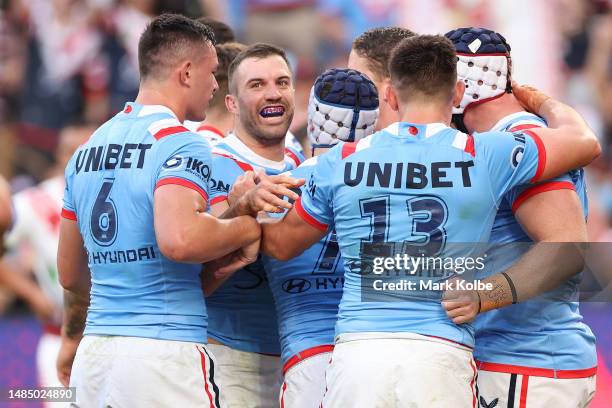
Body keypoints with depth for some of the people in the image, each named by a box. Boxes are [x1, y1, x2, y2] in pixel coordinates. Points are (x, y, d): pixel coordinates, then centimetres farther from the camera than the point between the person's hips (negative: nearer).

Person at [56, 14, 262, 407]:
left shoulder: (87, 151, 15)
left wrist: (72, 338, 39)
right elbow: (179, 239, -28)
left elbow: (70, 274, 23)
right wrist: (246, 227, -10)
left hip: (94, 357, 8)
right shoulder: (181, 145, -9)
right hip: (165, 353, -8)